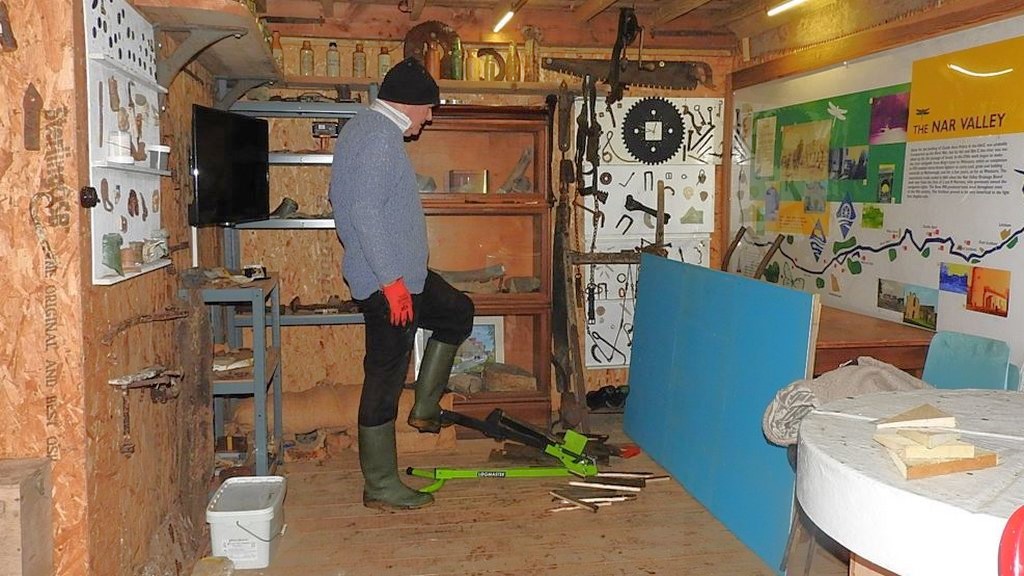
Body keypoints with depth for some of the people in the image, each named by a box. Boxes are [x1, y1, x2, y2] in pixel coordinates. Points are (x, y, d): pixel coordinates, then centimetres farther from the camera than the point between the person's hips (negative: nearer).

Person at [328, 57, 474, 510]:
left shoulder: (362, 128, 16)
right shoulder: (380, 136, -17)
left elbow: (347, 203, 22)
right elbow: (365, 211, -26)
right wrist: (391, 281, -26)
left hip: (397, 275, 11)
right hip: (388, 282, -11)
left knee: (458, 312, 25)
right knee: (384, 381, -2)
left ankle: (425, 408, 26)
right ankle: (381, 487, 10)